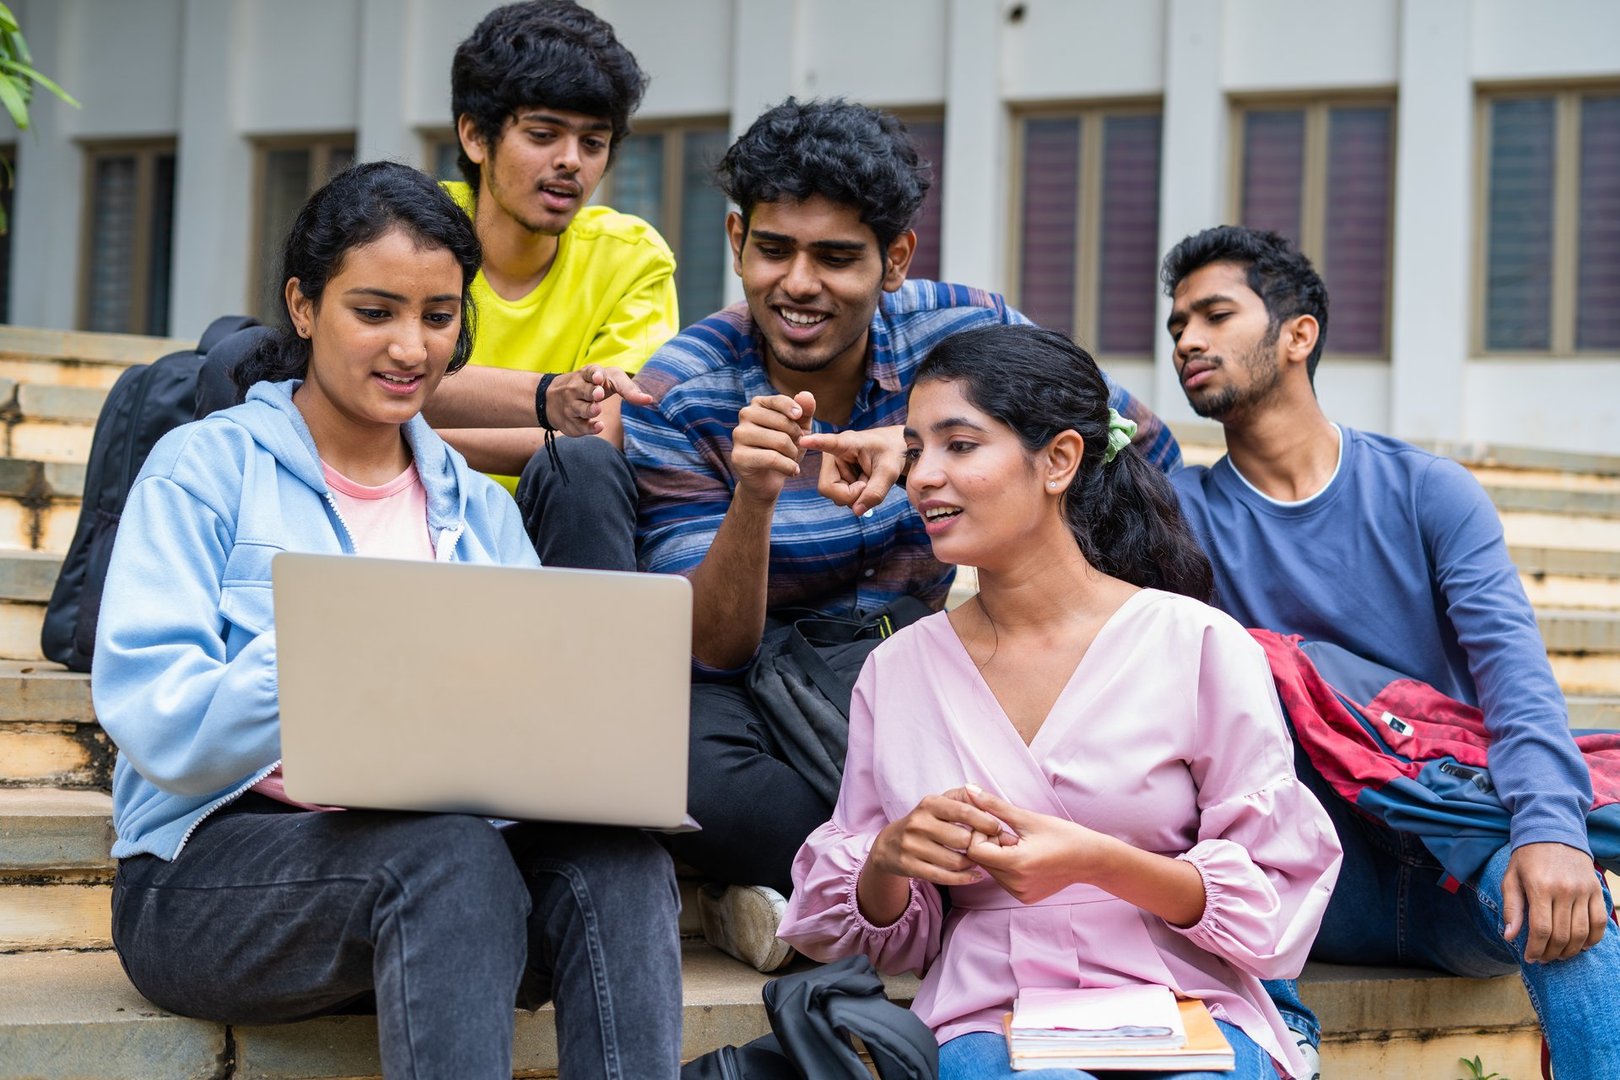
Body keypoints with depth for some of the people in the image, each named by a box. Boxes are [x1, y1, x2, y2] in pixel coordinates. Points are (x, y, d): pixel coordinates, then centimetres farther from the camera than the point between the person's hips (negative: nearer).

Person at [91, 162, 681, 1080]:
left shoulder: (479, 510, 20)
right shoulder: (207, 469, 4)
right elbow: (158, 724, -10)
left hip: (447, 842, 4)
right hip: (213, 869, -4)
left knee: (620, 862, -28)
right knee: (450, 856, -36)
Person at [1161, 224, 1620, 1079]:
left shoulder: (1427, 493, 3)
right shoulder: (1185, 512, 7)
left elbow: (1513, 667, -11)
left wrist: (1549, 825, -30)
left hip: (1451, 877, -1)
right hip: (1315, 892, 1)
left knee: (1550, 889, -33)